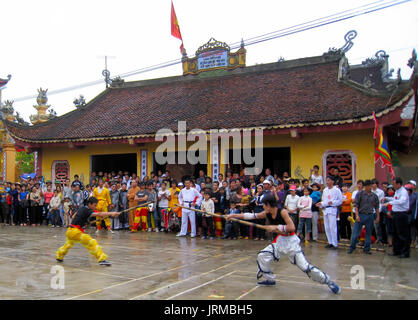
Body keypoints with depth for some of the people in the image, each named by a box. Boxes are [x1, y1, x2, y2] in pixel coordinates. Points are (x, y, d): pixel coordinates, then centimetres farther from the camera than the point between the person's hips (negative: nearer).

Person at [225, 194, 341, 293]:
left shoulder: (282, 212, -22)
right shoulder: (266, 214, -2)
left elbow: (291, 228, -27)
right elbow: (250, 216, 0)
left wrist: (276, 227, -26)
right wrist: (233, 215, -2)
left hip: (291, 241, -7)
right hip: (280, 240, 7)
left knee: (304, 266, -12)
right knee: (262, 256, 3)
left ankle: (329, 281, 3)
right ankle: (270, 279, 23)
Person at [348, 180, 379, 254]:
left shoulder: (374, 196, 6)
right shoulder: (360, 194, -2)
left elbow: (376, 207, 12)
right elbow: (356, 205, -5)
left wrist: (378, 216, 9)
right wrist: (357, 215, -12)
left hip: (370, 216, 3)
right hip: (361, 215, -3)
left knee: (368, 233, 8)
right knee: (356, 232, -2)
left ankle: (366, 249, 18)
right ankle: (352, 247, 10)